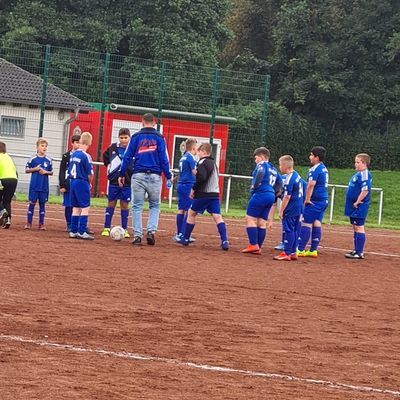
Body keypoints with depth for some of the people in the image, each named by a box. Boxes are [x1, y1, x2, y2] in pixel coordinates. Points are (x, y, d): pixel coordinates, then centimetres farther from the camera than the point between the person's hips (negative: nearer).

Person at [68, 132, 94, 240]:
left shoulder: (73, 154, 7)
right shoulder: (86, 156, -14)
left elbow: (70, 170, 11)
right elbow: (90, 174, -14)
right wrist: (89, 183, 4)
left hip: (73, 182, 7)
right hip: (82, 183, -7)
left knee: (76, 208, 13)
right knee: (85, 208, -2)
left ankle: (73, 231, 15)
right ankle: (82, 232, -5)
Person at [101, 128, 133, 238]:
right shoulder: (113, 148, 1)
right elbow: (105, 156, 20)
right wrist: (108, 165, 10)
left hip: (127, 182, -2)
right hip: (114, 181, 2)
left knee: (124, 205, 4)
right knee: (111, 203, 6)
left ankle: (124, 229, 12)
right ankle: (106, 228, 10)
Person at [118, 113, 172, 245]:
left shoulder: (136, 137, 5)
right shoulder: (159, 137, 3)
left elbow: (127, 157, 4)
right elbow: (163, 158, 0)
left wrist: (121, 174, 10)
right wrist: (168, 176, 6)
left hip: (138, 176, 0)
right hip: (154, 176, 0)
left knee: (137, 206, 6)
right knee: (155, 206, 12)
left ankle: (137, 235, 0)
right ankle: (151, 231, -5)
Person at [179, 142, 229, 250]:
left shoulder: (202, 162, -8)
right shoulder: (214, 163, 19)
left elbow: (201, 178, -21)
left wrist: (194, 189, -10)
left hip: (203, 194, -6)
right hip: (215, 194, 7)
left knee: (191, 213, 10)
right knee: (217, 217, -2)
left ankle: (185, 239, 15)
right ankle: (225, 241, -17)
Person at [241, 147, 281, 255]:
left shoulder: (262, 164, -3)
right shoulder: (273, 169, 23)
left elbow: (261, 172, -24)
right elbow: (279, 182, 25)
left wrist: (254, 186, -16)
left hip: (260, 194, -9)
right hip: (271, 196, 9)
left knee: (250, 219, -7)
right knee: (261, 222, 9)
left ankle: (253, 245, -15)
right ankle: (258, 248, 7)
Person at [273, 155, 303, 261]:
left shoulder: (289, 179, -18)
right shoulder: (297, 175, 10)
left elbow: (287, 197, -20)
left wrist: (281, 210, -15)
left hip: (290, 210, -9)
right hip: (298, 209, 9)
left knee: (288, 230, -5)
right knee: (294, 230, 14)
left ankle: (287, 253, -4)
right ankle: (293, 252, 18)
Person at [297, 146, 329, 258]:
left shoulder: (315, 169, -14)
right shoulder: (324, 169, 15)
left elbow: (311, 185, -24)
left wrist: (307, 199, -17)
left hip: (315, 201, -9)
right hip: (324, 200, 9)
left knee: (306, 224, -6)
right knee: (317, 224, 8)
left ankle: (300, 250, -6)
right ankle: (313, 250, 8)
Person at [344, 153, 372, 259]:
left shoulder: (364, 174, -15)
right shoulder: (358, 174, 15)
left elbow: (365, 190, -25)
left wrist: (357, 202, -20)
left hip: (360, 206, -10)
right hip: (354, 207, 10)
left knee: (359, 228, -8)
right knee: (356, 228, 15)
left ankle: (359, 253, -8)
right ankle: (356, 250, 23)